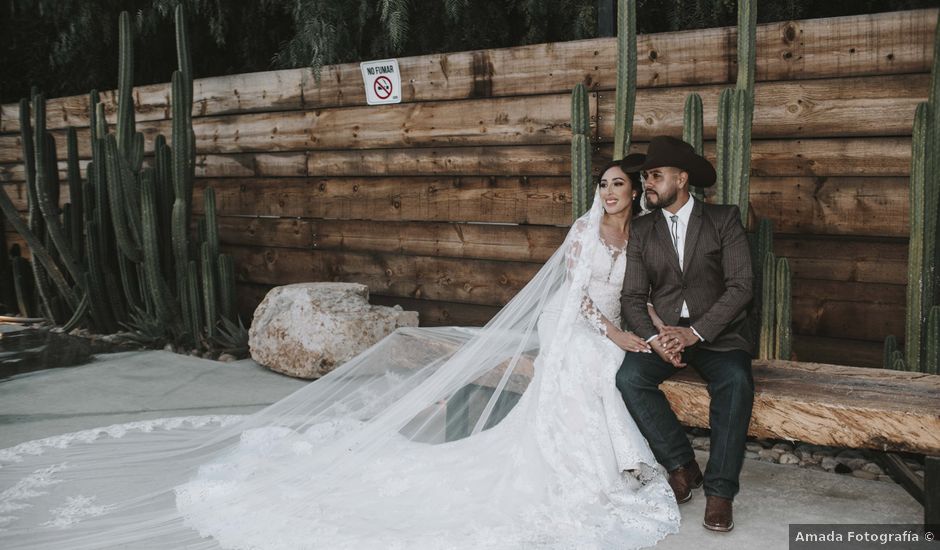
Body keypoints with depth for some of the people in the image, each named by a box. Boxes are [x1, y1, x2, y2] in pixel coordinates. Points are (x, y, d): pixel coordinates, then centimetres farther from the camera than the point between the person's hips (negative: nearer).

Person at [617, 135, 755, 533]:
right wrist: (653, 338, -17)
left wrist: (696, 332, -20)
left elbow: (741, 285, -9)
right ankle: (682, 466, -9)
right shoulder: (642, 231, 9)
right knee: (629, 377, -26)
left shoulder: (724, 219, 0)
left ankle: (719, 490, -21)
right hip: (663, 332, 3)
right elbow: (633, 298, 4)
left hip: (717, 332, -2)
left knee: (735, 381, -33)